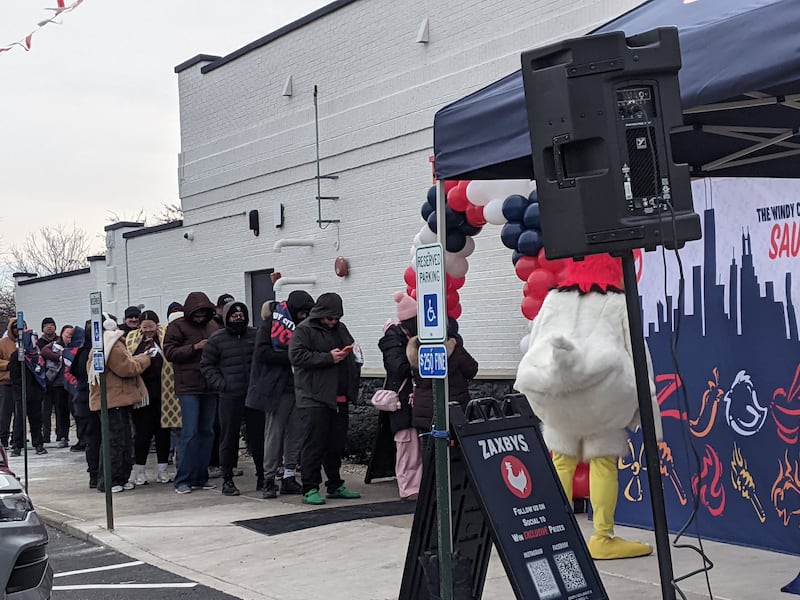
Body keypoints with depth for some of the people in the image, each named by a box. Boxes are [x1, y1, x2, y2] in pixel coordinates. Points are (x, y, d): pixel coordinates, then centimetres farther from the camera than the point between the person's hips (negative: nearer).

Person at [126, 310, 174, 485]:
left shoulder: (166, 336, 2)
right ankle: (139, 470, 14)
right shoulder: (132, 339, 8)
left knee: (163, 431, 8)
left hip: (162, 392, 0)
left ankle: (162, 470, 20)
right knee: (143, 431, 2)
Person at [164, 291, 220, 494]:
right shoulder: (177, 327, -2)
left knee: (207, 432, 8)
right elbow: (169, 352, -9)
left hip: (210, 386, 5)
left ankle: (200, 477, 17)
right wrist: (195, 347, -17)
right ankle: (183, 480, 0)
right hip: (188, 387, -5)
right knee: (190, 433, -8)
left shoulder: (213, 326, 12)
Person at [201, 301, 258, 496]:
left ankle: (262, 476, 19)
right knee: (229, 438, 1)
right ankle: (227, 479, 10)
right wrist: (221, 384, -6)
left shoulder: (256, 335, 8)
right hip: (230, 397, -2)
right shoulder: (217, 339, 1)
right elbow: (206, 365, 5)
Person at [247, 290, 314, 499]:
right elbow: (262, 352, -12)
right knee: (274, 432, -3)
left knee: (296, 432, 4)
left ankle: (289, 477, 11)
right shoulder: (270, 323, -3)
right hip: (276, 388, -6)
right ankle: (269, 480, 3)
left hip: (297, 386, 6)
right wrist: (290, 357, -15)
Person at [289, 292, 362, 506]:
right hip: (314, 398, -7)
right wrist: (328, 358, -18)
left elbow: (351, 352, 31)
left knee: (337, 444, 13)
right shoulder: (303, 330, -5)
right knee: (314, 444, -6)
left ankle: (335, 485, 24)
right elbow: (296, 356, -17)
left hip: (339, 398, 7)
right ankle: (310, 489, 0)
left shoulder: (340, 329, 17)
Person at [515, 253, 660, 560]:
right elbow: (636, 352, 4)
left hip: (557, 396, 3)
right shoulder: (618, 303, 6)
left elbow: (534, 346, 12)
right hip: (601, 394, -3)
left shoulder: (553, 299, 15)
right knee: (603, 463, 2)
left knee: (562, 462, 11)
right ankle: (603, 538, 2)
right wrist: (646, 398, 7)